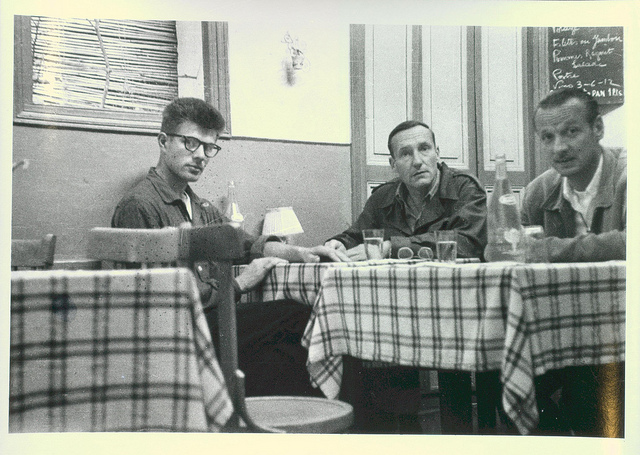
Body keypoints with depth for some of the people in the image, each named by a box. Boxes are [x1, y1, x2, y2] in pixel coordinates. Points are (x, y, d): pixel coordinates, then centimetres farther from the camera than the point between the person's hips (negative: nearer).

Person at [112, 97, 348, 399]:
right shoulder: (139, 206, -8)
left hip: (207, 320, 8)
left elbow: (245, 243, 14)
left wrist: (300, 253, -4)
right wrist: (237, 284, -11)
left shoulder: (200, 207, 24)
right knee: (292, 314, -22)